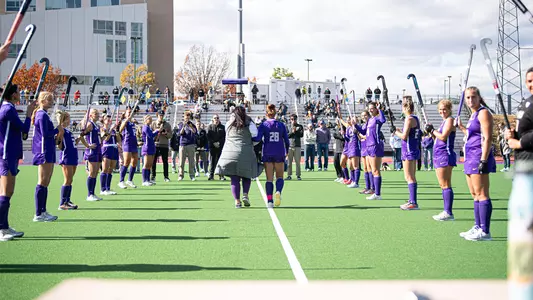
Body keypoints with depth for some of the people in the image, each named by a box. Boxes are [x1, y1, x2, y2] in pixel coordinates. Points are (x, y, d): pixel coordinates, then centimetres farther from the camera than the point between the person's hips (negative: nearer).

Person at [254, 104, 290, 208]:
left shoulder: (263, 125, -2)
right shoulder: (281, 125, 5)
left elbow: (258, 138, -15)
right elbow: (287, 141, 7)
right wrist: (286, 151, 23)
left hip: (267, 154, -1)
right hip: (279, 154, 1)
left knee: (269, 178, 4)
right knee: (280, 177, 10)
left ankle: (270, 200, -6)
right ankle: (278, 191, -20)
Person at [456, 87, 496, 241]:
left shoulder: (483, 113, -10)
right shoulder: (473, 114, 18)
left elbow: (487, 138, -17)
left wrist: (483, 161, -23)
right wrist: (461, 127, 30)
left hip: (479, 157, -10)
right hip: (470, 158, 10)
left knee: (481, 194, -11)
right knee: (475, 195, 12)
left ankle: (485, 231, -12)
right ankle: (478, 227, 17)